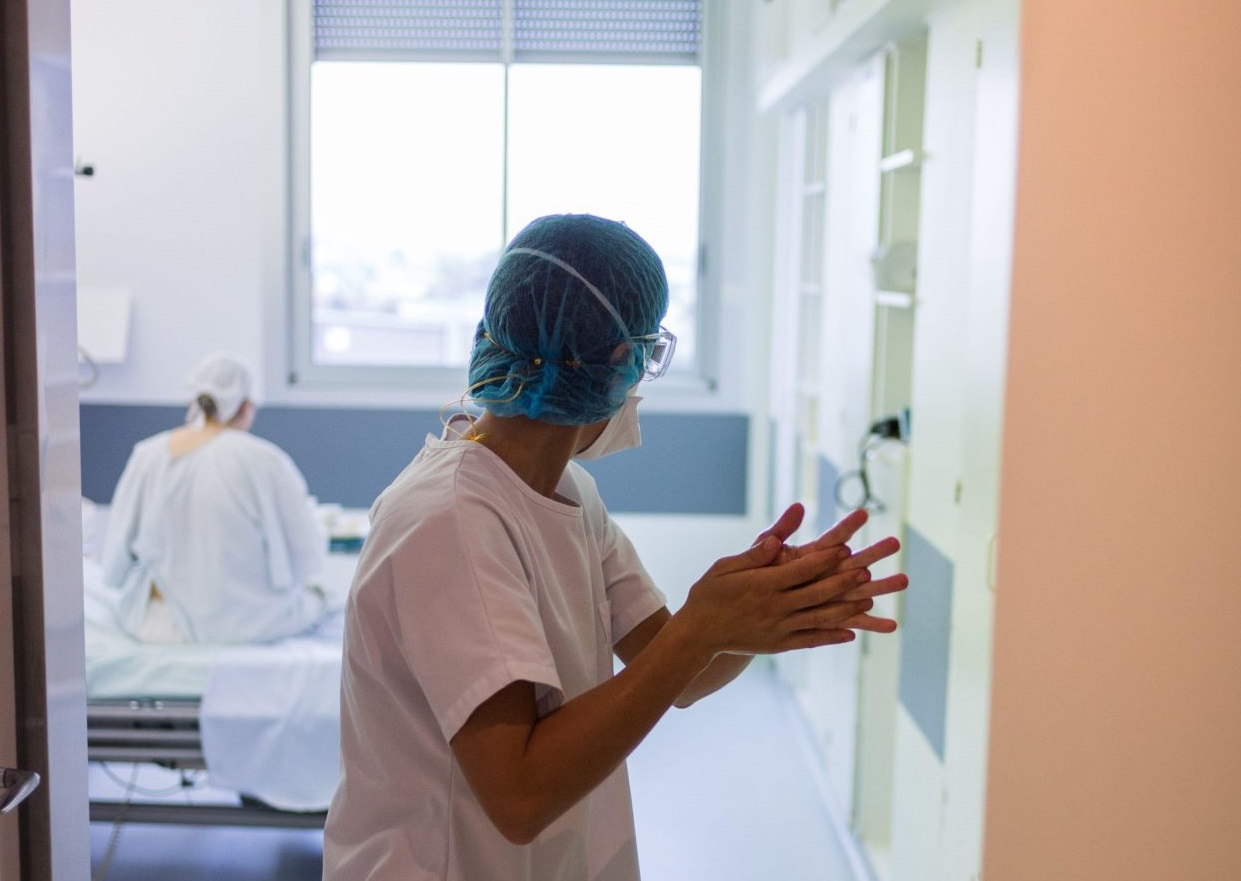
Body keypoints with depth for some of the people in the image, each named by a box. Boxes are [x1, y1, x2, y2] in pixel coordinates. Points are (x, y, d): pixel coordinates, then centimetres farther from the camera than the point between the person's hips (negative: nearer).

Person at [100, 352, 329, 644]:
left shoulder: (145, 455, -5)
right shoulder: (263, 460, -17)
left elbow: (114, 568, 2)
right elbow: (308, 559, -11)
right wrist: (306, 509, 9)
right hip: (249, 625, -4)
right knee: (314, 594, 22)